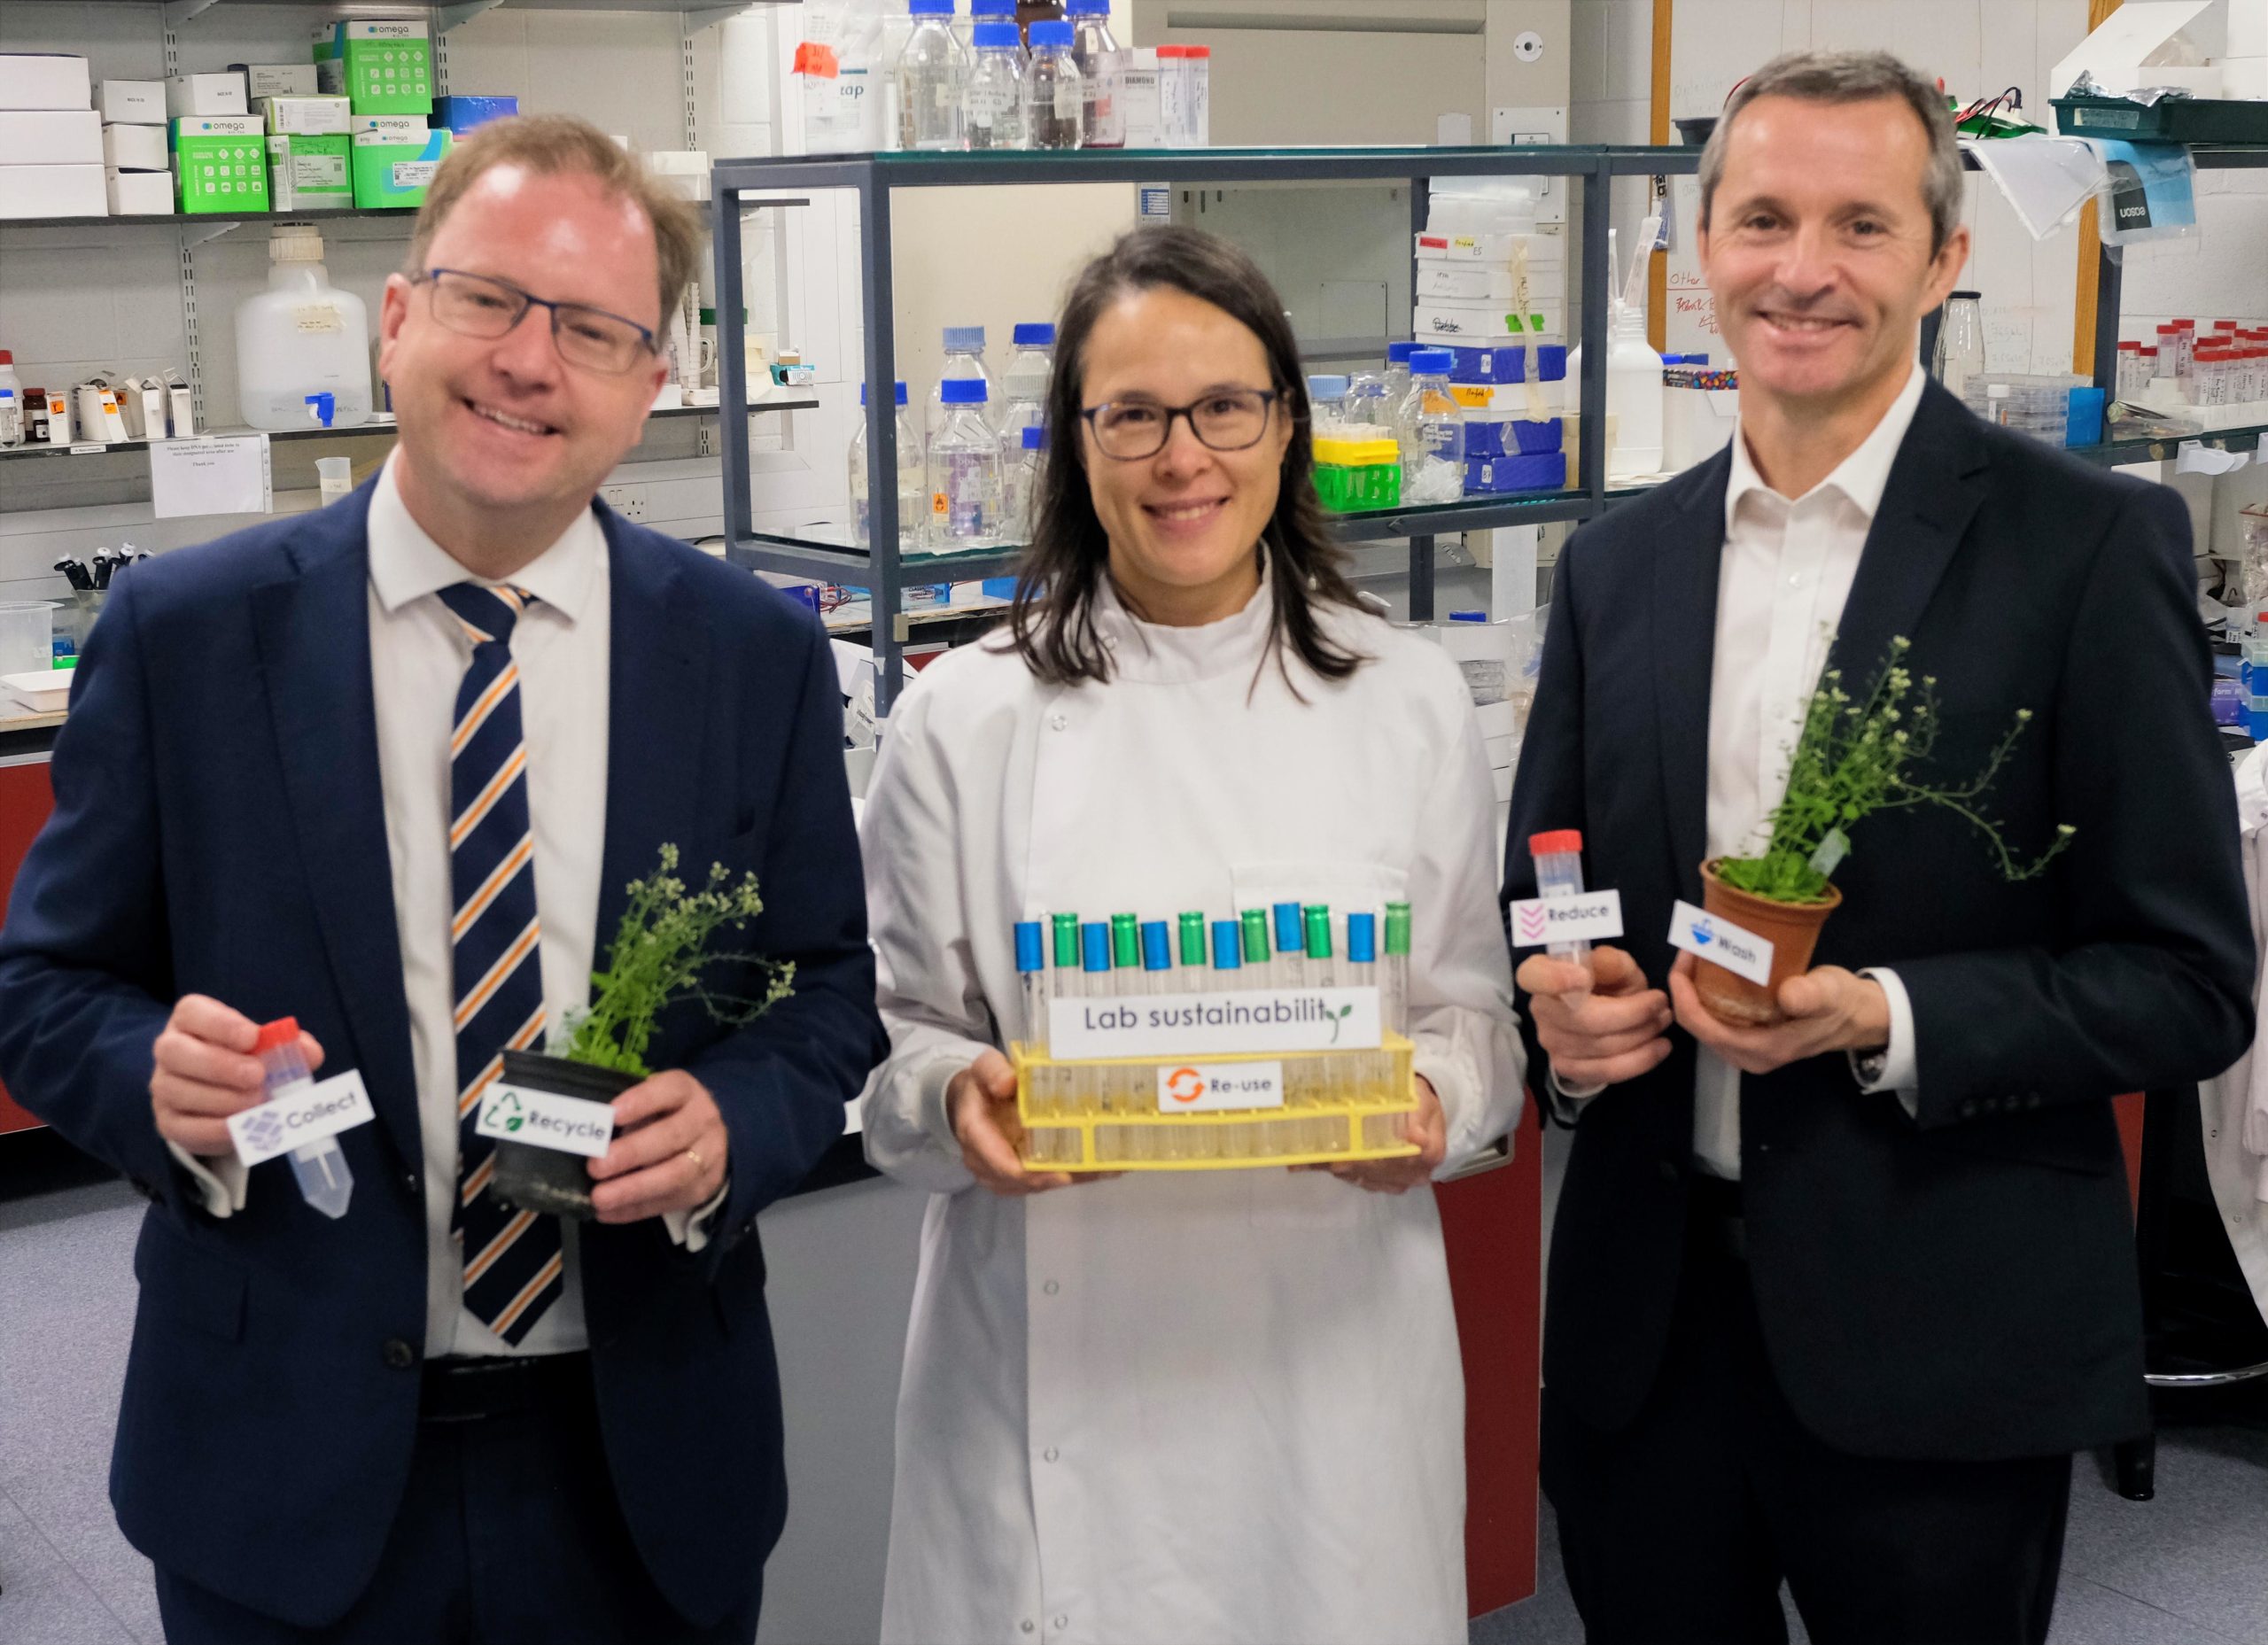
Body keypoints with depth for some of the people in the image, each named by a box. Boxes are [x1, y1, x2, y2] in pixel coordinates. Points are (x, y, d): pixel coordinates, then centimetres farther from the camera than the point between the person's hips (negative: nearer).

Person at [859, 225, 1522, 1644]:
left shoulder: (1413, 703, 2)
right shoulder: (965, 718, -2)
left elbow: (1476, 1007, 8)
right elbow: (890, 1033, 4)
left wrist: (1433, 1102, -13)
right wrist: (959, 1099, -18)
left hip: (1334, 1353, 1)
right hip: (1059, 1361, -1)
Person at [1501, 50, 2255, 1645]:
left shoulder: (2091, 543, -7)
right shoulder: (1617, 564, 7)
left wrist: (1883, 1021, -21)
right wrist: (1559, 1007, -7)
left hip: (1937, 1343, -4)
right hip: (1648, 1323, 4)